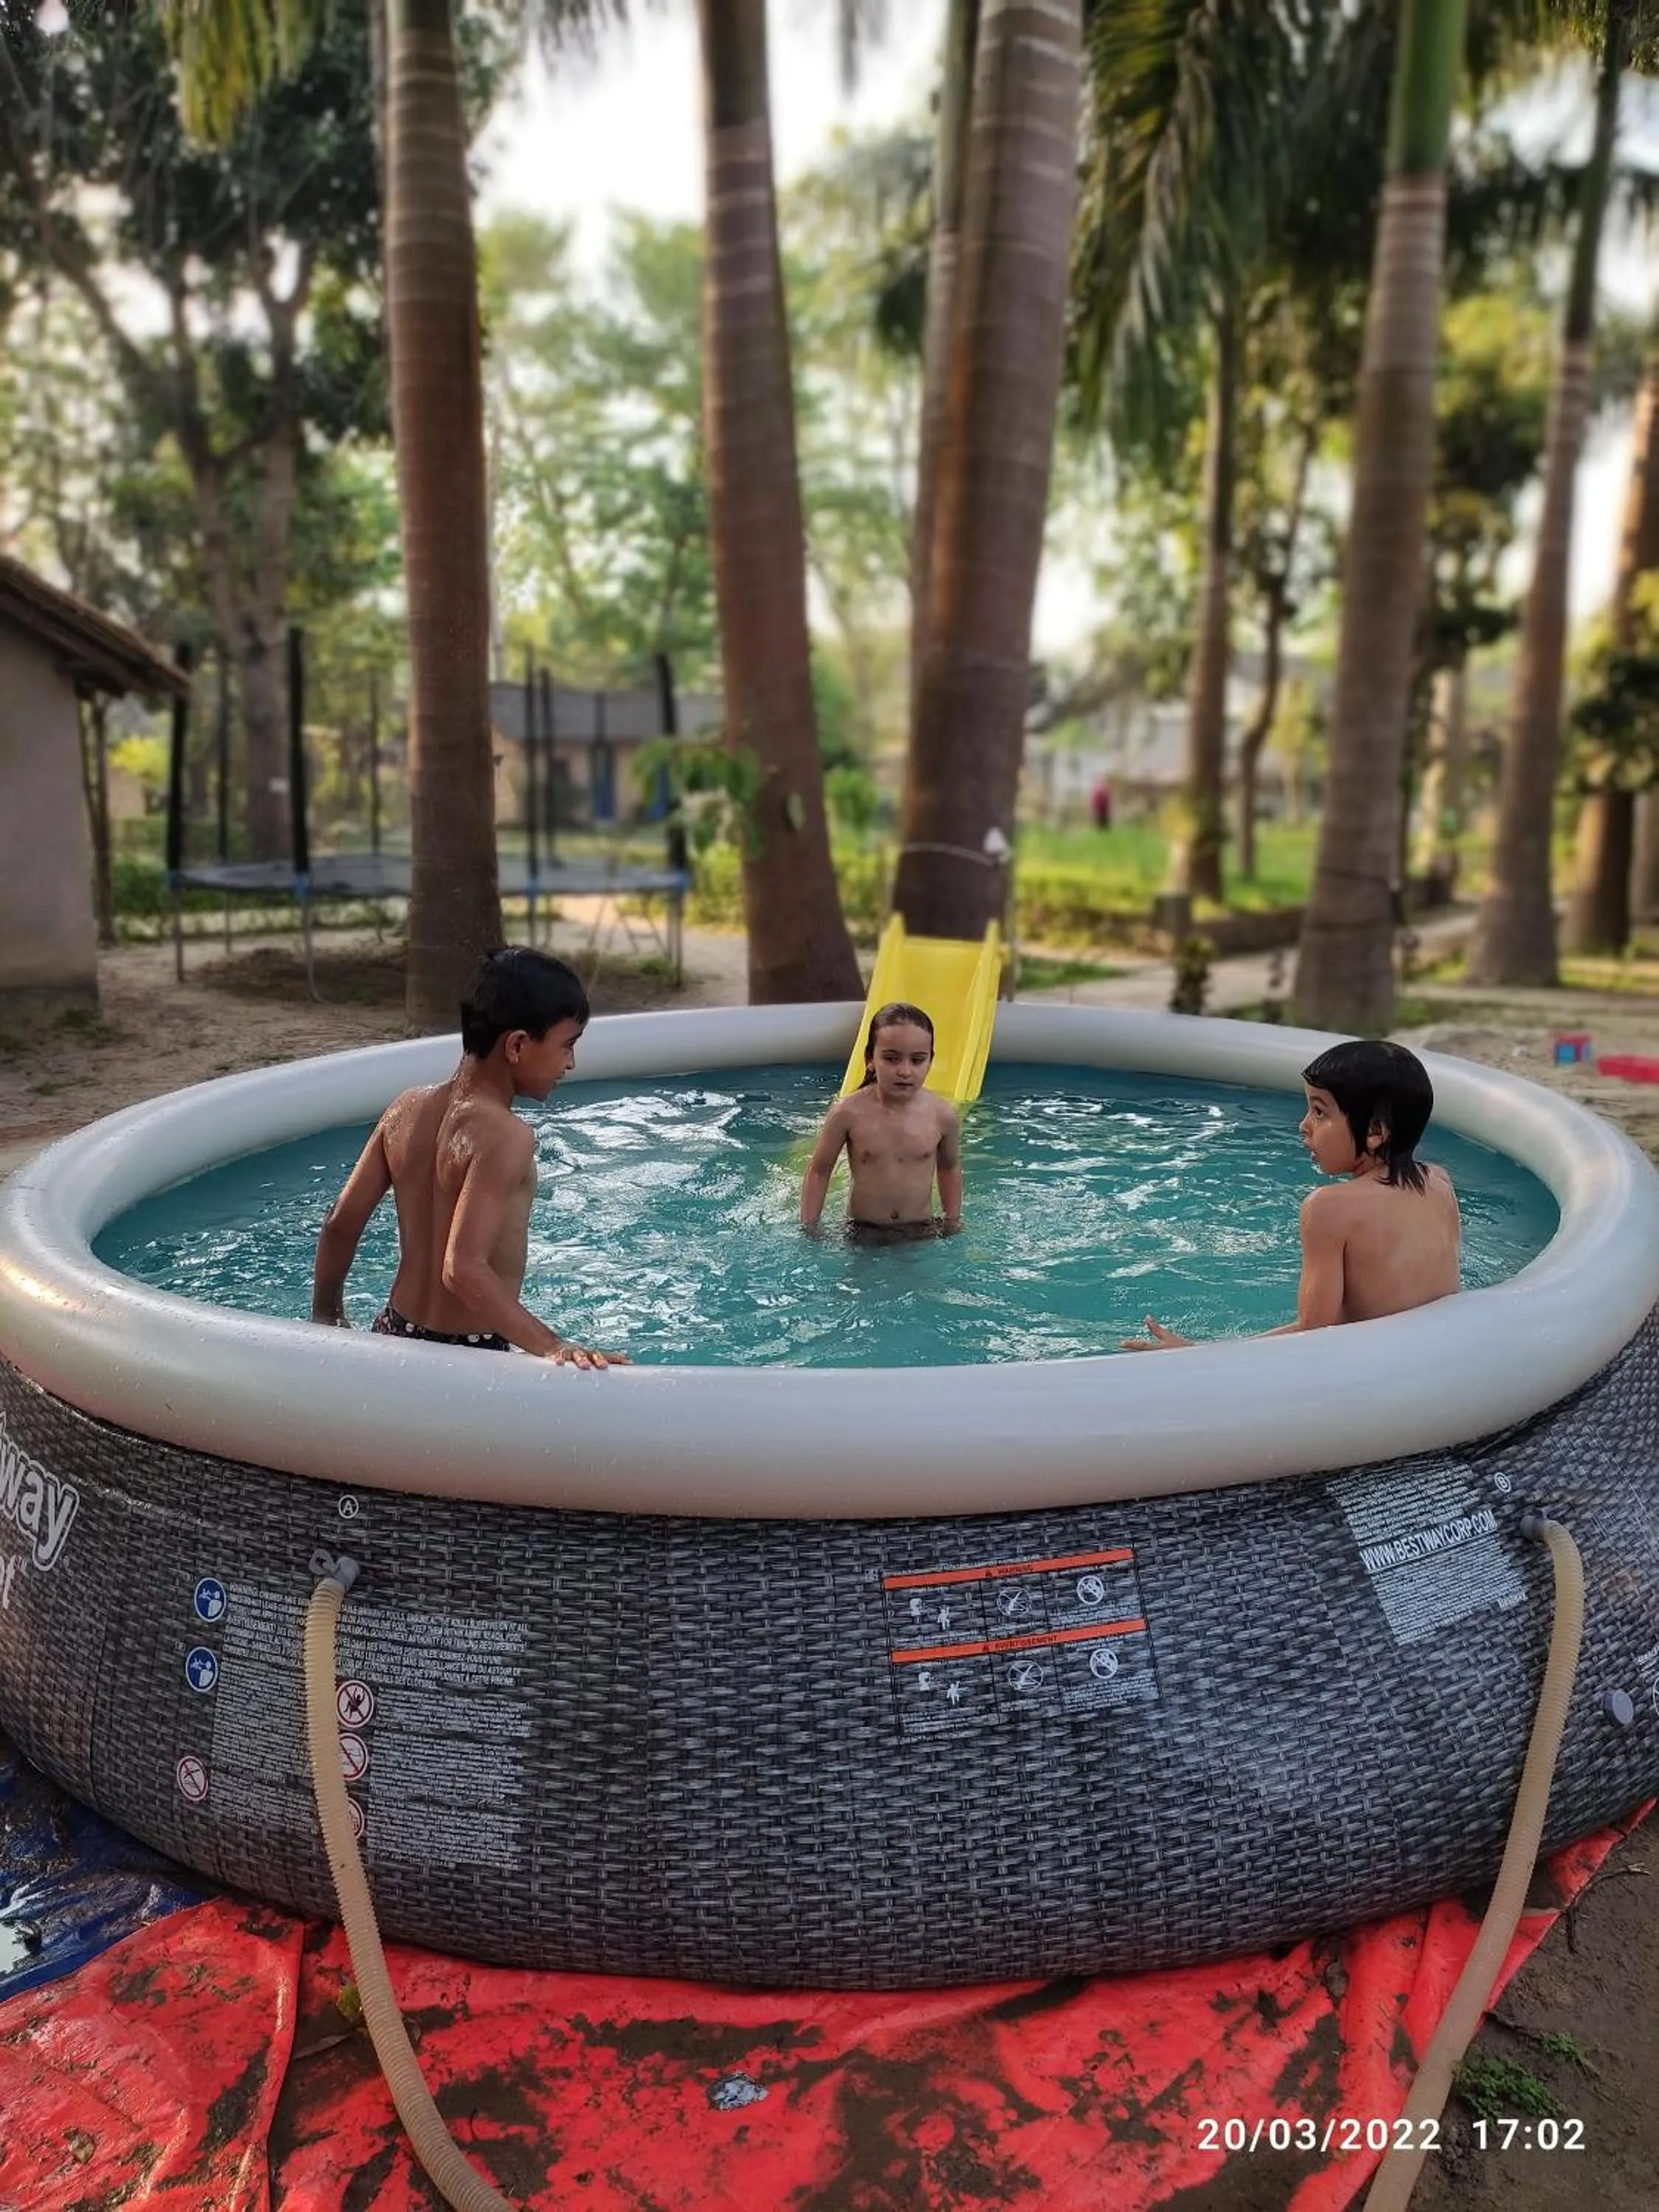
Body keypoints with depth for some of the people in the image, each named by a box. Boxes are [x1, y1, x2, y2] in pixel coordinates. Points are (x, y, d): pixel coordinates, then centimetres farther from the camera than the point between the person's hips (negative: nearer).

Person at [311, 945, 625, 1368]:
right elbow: (463, 1269, -27)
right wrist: (554, 1347, -31)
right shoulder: (505, 1136, -18)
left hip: (394, 1334, 8)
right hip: (466, 1358, -8)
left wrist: (326, 1316, 22)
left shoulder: (406, 1110, 4)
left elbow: (340, 1223, 9)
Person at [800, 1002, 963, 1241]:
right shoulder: (850, 1112, -14)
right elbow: (819, 1171, -2)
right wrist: (809, 1229, -4)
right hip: (863, 1233, -1)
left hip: (922, 1232, 1)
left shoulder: (941, 1114, -8)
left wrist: (953, 1223, 10)